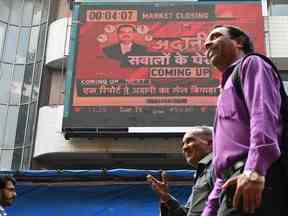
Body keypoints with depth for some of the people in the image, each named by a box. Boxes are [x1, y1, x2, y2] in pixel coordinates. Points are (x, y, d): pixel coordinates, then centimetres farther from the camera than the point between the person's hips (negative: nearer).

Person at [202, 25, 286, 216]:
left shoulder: (251, 64, 11)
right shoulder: (228, 86, 36)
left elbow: (264, 113, -10)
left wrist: (254, 168, -25)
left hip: (256, 178, -9)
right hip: (236, 181, 9)